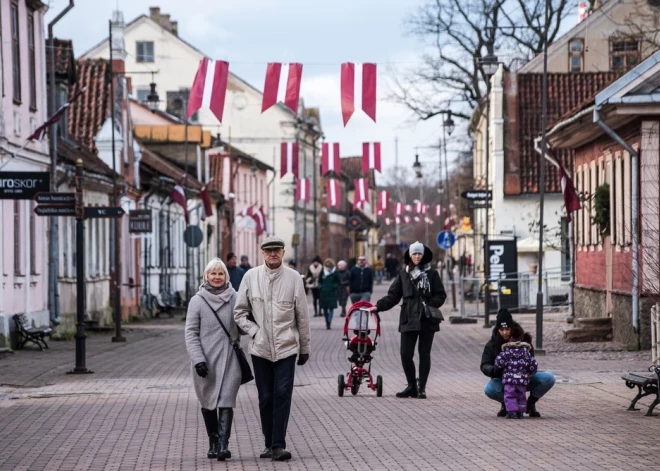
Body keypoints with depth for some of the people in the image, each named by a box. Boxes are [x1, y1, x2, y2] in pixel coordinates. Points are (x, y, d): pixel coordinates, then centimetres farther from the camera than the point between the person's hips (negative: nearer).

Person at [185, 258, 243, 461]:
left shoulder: (235, 299, 3)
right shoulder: (197, 301, -1)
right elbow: (191, 333, -3)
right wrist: (198, 359, -13)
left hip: (229, 360, 0)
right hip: (206, 361, 0)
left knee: (226, 402, -9)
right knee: (208, 403, 11)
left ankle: (223, 444, -14)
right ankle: (213, 443, 23)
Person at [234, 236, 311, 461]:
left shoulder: (293, 278, -2)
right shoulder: (251, 276, 2)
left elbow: (302, 316, 3)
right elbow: (240, 311, 8)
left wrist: (305, 348, 7)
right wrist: (254, 331, -5)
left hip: (286, 347, -2)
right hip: (260, 348, 2)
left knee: (282, 396, -9)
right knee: (266, 398, 7)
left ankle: (278, 445, -8)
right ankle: (269, 444, 16)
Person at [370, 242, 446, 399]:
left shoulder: (431, 273, 3)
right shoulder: (404, 274, 7)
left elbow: (440, 295, 2)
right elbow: (393, 295, 7)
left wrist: (430, 305, -13)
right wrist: (379, 306, -4)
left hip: (427, 320, -1)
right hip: (408, 320, 1)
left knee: (424, 354, 4)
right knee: (406, 354, -3)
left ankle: (421, 388, 12)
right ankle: (412, 386, 14)